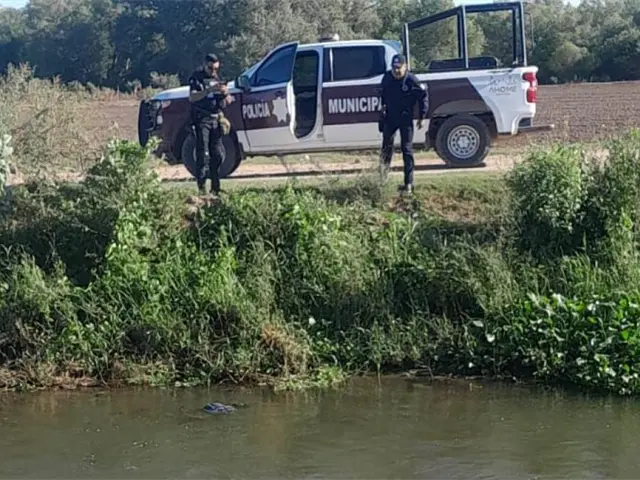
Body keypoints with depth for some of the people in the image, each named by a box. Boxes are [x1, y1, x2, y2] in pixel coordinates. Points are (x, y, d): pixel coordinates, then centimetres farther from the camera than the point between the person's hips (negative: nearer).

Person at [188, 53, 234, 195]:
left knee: (217, 155, 4)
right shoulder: (197, 77, -3)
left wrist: (225, 93, -7)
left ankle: (215, 188, 10)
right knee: (201, 154, -8)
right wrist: (209, 90, -27)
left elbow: (228, 101, 16)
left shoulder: (218, 78, 15)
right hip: (202, 119, -6)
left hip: (216, 120, 6)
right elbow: (192, 97, -17)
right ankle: (201, 187, -8)